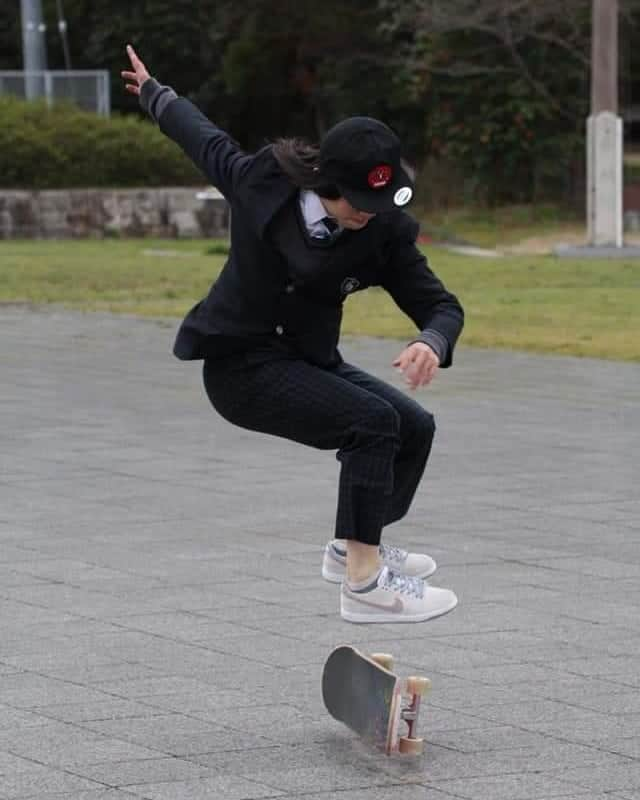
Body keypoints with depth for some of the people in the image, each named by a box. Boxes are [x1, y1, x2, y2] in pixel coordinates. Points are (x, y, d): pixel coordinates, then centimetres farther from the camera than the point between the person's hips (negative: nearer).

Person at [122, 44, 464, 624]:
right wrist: (153, 94, 21)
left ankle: (352, 547, 25)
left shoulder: (385, 230, -13)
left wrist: (432, 342, -37)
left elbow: (441, 305, -12)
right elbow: (205, 140, 2)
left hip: (310, 361, 6)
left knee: (415, 427, 2)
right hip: (241, 364, -6)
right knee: (373, 421, -24)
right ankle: (363, 582, -24)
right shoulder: (260, 182, -18)